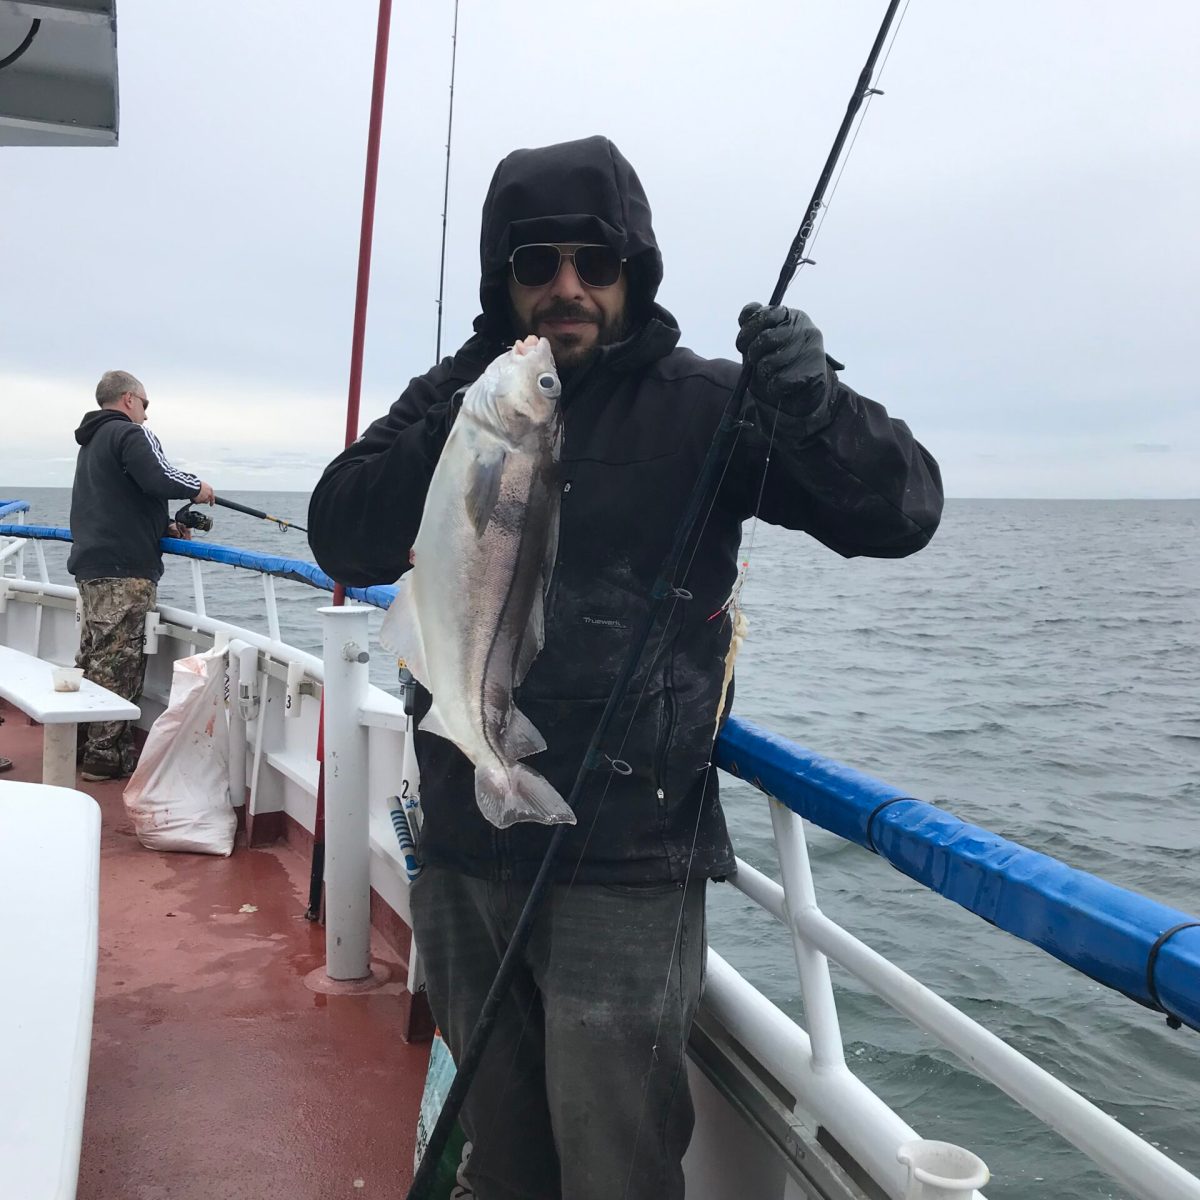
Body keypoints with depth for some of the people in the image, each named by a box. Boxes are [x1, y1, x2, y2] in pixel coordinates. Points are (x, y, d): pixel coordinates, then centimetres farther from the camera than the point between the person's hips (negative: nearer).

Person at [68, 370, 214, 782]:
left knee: (93, 657, 16)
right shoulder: (130, 434, -8)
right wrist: (197, 488, -4)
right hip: (124, 570, -10)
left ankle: (83, 745, 22)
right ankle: (106, 755, -4)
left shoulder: (91, 442, 24)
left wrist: (164, 526, 19)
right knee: (118, 664, -7)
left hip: (91, 565, 10)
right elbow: (160, 479, -23)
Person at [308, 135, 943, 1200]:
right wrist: (455, 425, -15)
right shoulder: (459, 394, 7)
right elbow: (344, 543, -1)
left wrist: (815, 407, -29)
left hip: (623, 869, -4)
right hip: (462, 850, 5)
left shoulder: (697, 403, -4)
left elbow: (902, 511, -9)